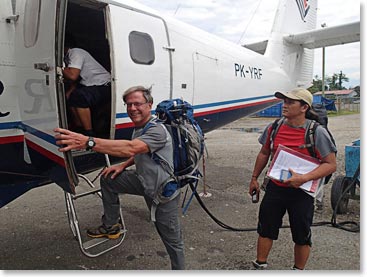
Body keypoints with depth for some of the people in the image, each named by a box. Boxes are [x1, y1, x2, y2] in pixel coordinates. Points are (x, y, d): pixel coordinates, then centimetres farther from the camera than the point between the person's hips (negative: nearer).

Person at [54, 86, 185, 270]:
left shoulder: (157, 130, -27)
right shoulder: (138, 127, 3)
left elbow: (130, 148, -44)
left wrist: (87, 142, -52)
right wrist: (123, 166, 3)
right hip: (144, 182, 8)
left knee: (172, 239, 3)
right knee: (108, 179, 6)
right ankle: (111, 226, 19)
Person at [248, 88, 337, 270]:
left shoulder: (317, 132, -14)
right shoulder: (274, 128, -1)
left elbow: (331, 164, -13)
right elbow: (264, 154, 12)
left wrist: (304, 178, -25)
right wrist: (254, 178, 15)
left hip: (301, 191, -3)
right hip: (275, 188, 4)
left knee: (302, 235, 13)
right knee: (266, 228, 14)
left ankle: (298, 269, 37)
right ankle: (260, 265, 34)